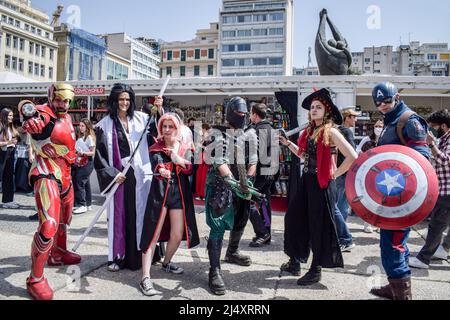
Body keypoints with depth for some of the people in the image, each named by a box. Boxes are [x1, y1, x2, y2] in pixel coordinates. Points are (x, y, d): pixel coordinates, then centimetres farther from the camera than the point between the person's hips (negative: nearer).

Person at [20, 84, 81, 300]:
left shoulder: (67, 118, 9)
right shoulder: (43, 114, -17)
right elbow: (26, 108, -43)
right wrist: (30, 115, -64)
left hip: (64, 174, 9)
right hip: (46, 175, -9)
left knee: (64, 217, 25)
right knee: (49, 225, -20)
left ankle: (58, 254, 48)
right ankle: (35, 280, -7)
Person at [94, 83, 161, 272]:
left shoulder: (141, 118, 8)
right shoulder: (105, 124, 3)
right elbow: (100, 154, 1)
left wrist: (159, 110, -11)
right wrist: (112, 174, -8)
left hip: (139, 175, 1)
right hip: (117, 175, -1)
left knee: (139, 214, 4)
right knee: (118, 215, 3)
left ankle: (136, 256, 15)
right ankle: (117, 257, 14)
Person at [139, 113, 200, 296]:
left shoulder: (185, 149, 8)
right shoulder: (156, 149, 1)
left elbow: (190, 169, -7)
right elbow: (156, 166, -19)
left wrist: (177, 158, -24)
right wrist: (161, 171, -42)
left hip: (179, 193, 3)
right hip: (160, 193, -3)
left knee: (177, 235, 7)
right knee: (154, 234, -7)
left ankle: (166, 263, 34)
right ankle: (146, 278, -7)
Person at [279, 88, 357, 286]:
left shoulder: (331, 132, -13)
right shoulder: (309, 131, 10)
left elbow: (352, 157, -18)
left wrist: (334, 174, -12)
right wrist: (288, 143, 13)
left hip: (322, 183, -8)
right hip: (306, 180, 8)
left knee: (319, 224, 3)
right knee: (295, 218, 12)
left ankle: (316, 269, 20)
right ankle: (295, 261, 28)